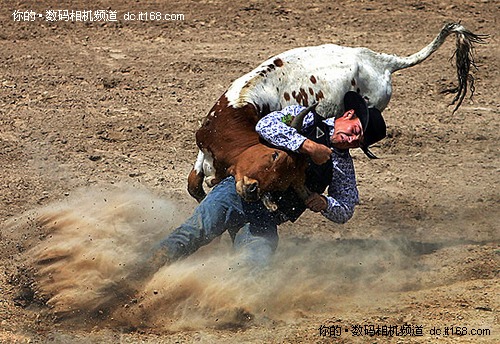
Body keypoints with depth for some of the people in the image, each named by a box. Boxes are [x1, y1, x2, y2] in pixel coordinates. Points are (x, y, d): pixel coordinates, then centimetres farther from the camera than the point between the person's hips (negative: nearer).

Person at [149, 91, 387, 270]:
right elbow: (266, 125, -10)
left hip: (267, 219, 3)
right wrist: (308, 146, -17)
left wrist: (324, 203, -3)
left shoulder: (343, 166, 22)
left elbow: (345, 212, 21)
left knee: (257, 259, -30)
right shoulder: (305, 118, 9)